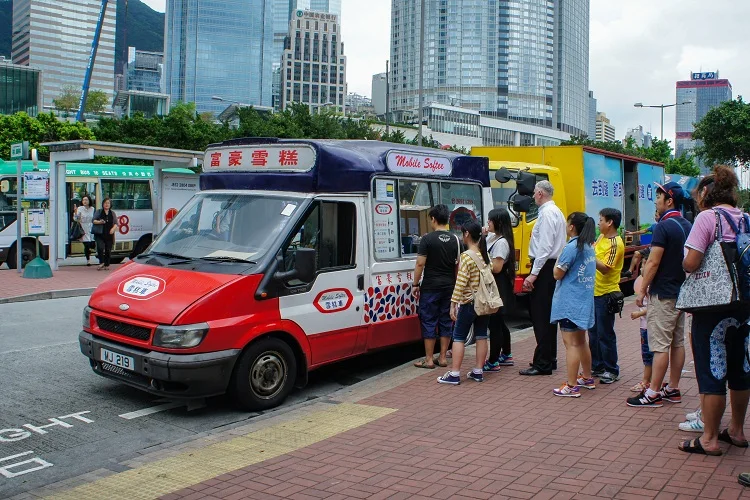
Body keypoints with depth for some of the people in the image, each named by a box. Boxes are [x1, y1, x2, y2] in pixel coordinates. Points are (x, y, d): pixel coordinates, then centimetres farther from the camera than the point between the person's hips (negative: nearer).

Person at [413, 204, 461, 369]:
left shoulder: (428, 239, -11)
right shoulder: (455, 239, 5)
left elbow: (420, 264, -13)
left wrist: (415, 283, -3)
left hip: (430, 287, -5)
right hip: (449, 286, 5)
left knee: (429, 321, 1)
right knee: (446, 321, 11)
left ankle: (428, 359, 4)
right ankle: (443, 357, 16)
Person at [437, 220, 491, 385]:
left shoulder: (466, 256, -15)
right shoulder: (485, 254, 6)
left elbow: (460, 283, -19)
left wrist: (453, 304, -16)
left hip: (469, 303, -7)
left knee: (458, 337, 1)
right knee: (481, 336, 11)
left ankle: (454, 374, 1)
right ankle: (478, 372, 18)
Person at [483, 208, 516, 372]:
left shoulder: (501, 242, -18)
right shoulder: (492, 237, 12)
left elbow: (496, 268, -22)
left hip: (499, 287, -10)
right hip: (493, 286, 10)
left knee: (494, 324, -5)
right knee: (499, 322, 19)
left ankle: (493, 362, 2)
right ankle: (506, 356, 32)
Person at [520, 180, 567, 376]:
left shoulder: (547, 214, -14)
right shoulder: (556, 212, 18)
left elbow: (545, 247, -22)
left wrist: (533, 274, -23)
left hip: (545, 267, -11)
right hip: (554, 267, 11)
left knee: (540, 315, -8)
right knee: (548, 314, 16)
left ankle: (542, 364, -5)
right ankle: (550, 359, 24)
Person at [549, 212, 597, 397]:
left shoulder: (572, 247, -16)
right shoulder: (589, 248, 11)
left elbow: (558, 274, -13)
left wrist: (558, 261, 4)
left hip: (570, 302, -9)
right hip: (584, 301, 9)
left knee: (571, 343, -8)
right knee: (581, 341, 20)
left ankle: (571, 387, -6)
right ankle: (587, 378, 31)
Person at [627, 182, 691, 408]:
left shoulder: (664, 226, -16)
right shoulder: (687, 226, 11)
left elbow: (653, 263, -19)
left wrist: (642, 290, -12)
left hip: (663, 294, -9)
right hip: (681, 292, 9)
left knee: (660, 345, -6)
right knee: (677, 342, 12)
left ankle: (653, 393, -2)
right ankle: (673, 389, 20)